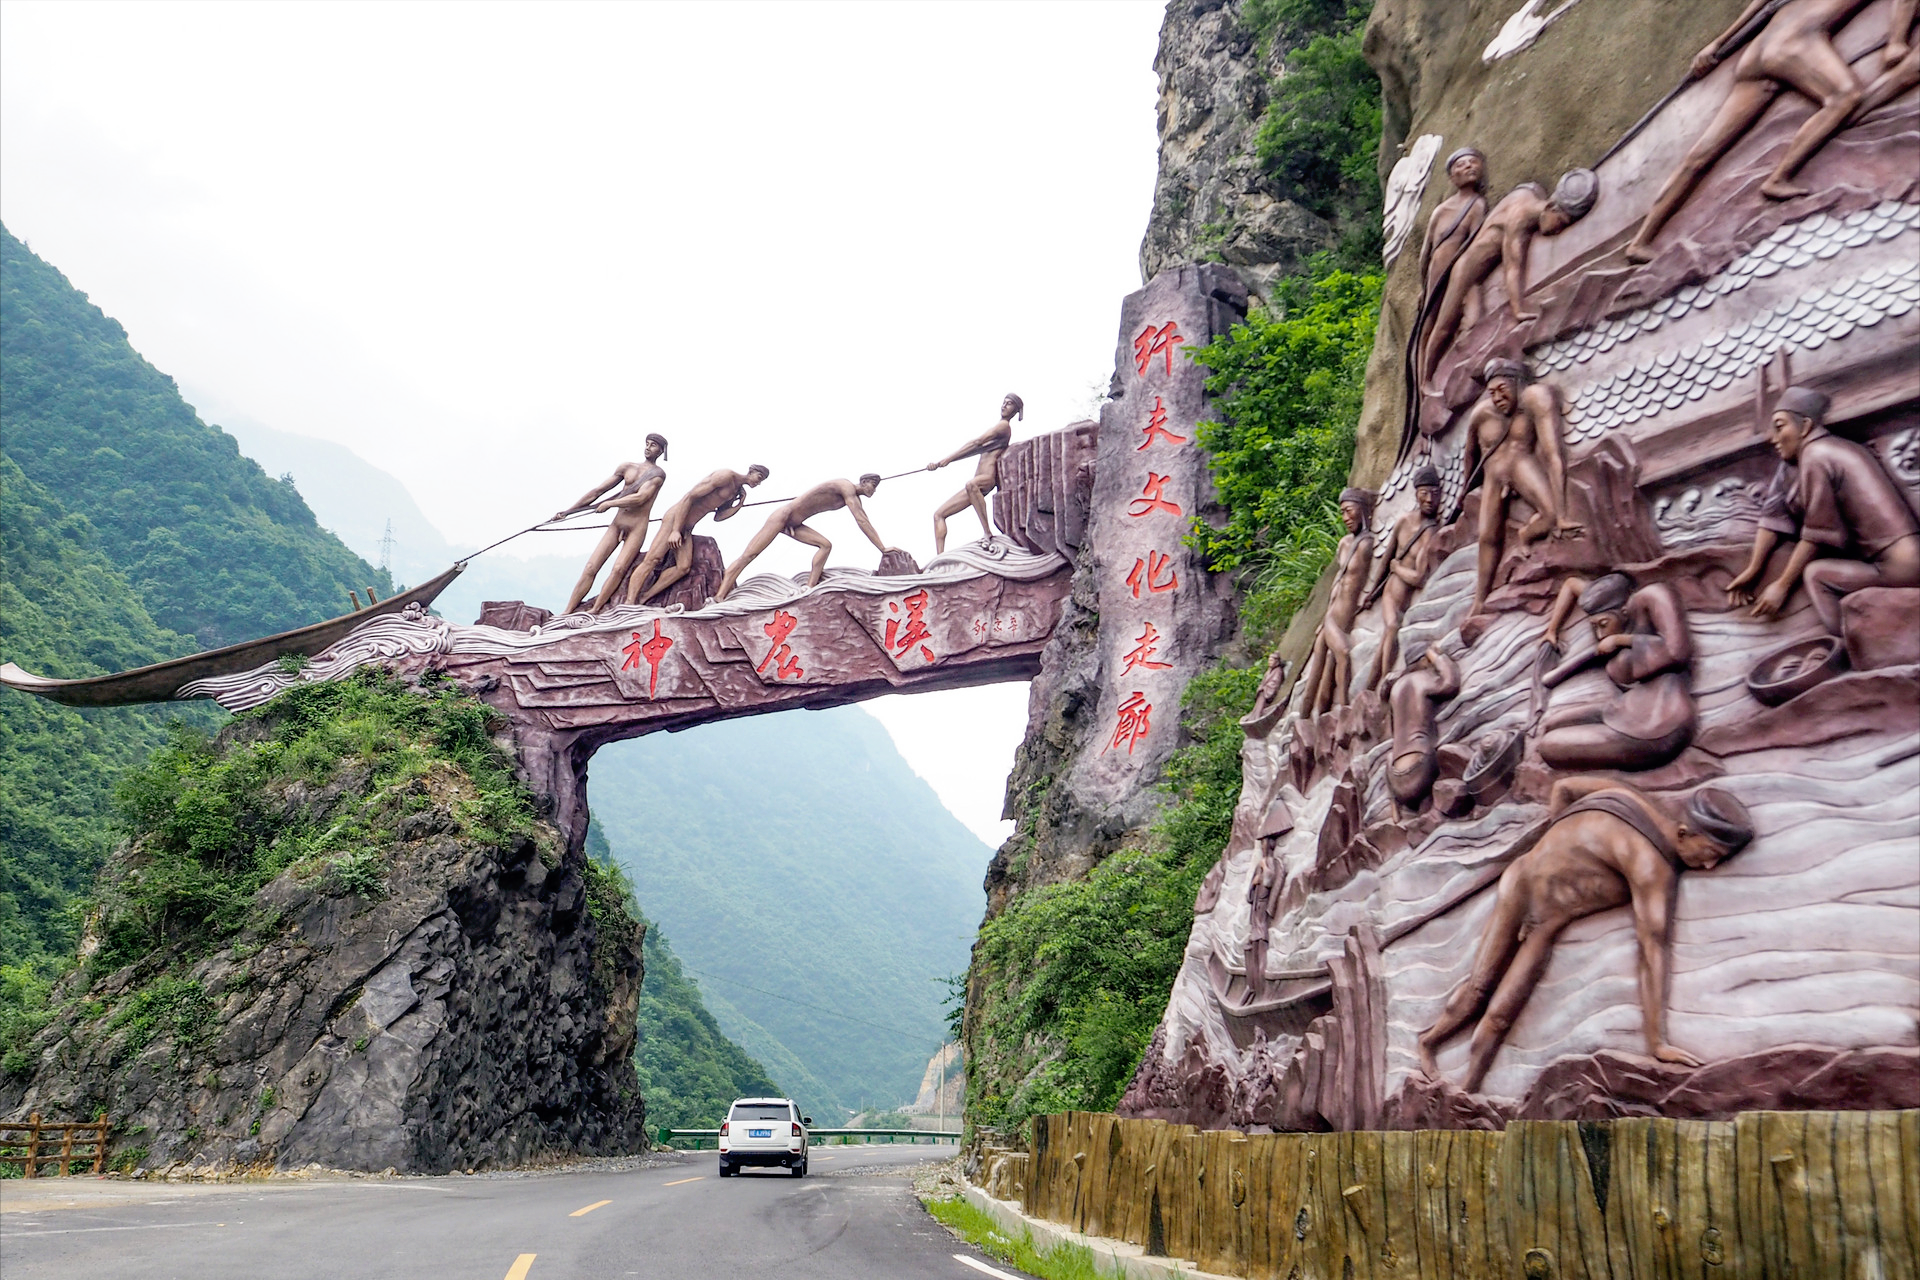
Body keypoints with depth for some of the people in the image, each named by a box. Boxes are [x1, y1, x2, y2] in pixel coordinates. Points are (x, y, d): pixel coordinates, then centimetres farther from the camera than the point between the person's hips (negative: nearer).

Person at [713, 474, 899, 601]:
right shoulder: (847, 487, -18)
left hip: (794, 525, 10)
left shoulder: (854, 497, 11)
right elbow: (862, 521, -24)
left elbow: (864, 522, 18)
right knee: (748, 556, -13)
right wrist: (882, 548, -23)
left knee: (826, 545, -4)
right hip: (783, 515, -10)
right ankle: (719, 597, -19)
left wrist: (882, 547, 12)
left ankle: (810, 588, -9)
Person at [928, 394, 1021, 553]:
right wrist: (941, 463, 15)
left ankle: (988, 534, -40)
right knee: (939, 514, 6)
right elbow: (977, 449, 24)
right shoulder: (998, 427, 27)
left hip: (989, 479, -10)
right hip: (979, 483, 10)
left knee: (972, 485, -45)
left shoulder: (1004, 426, -1)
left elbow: (976, 443, -11)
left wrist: (948, 459, -15)